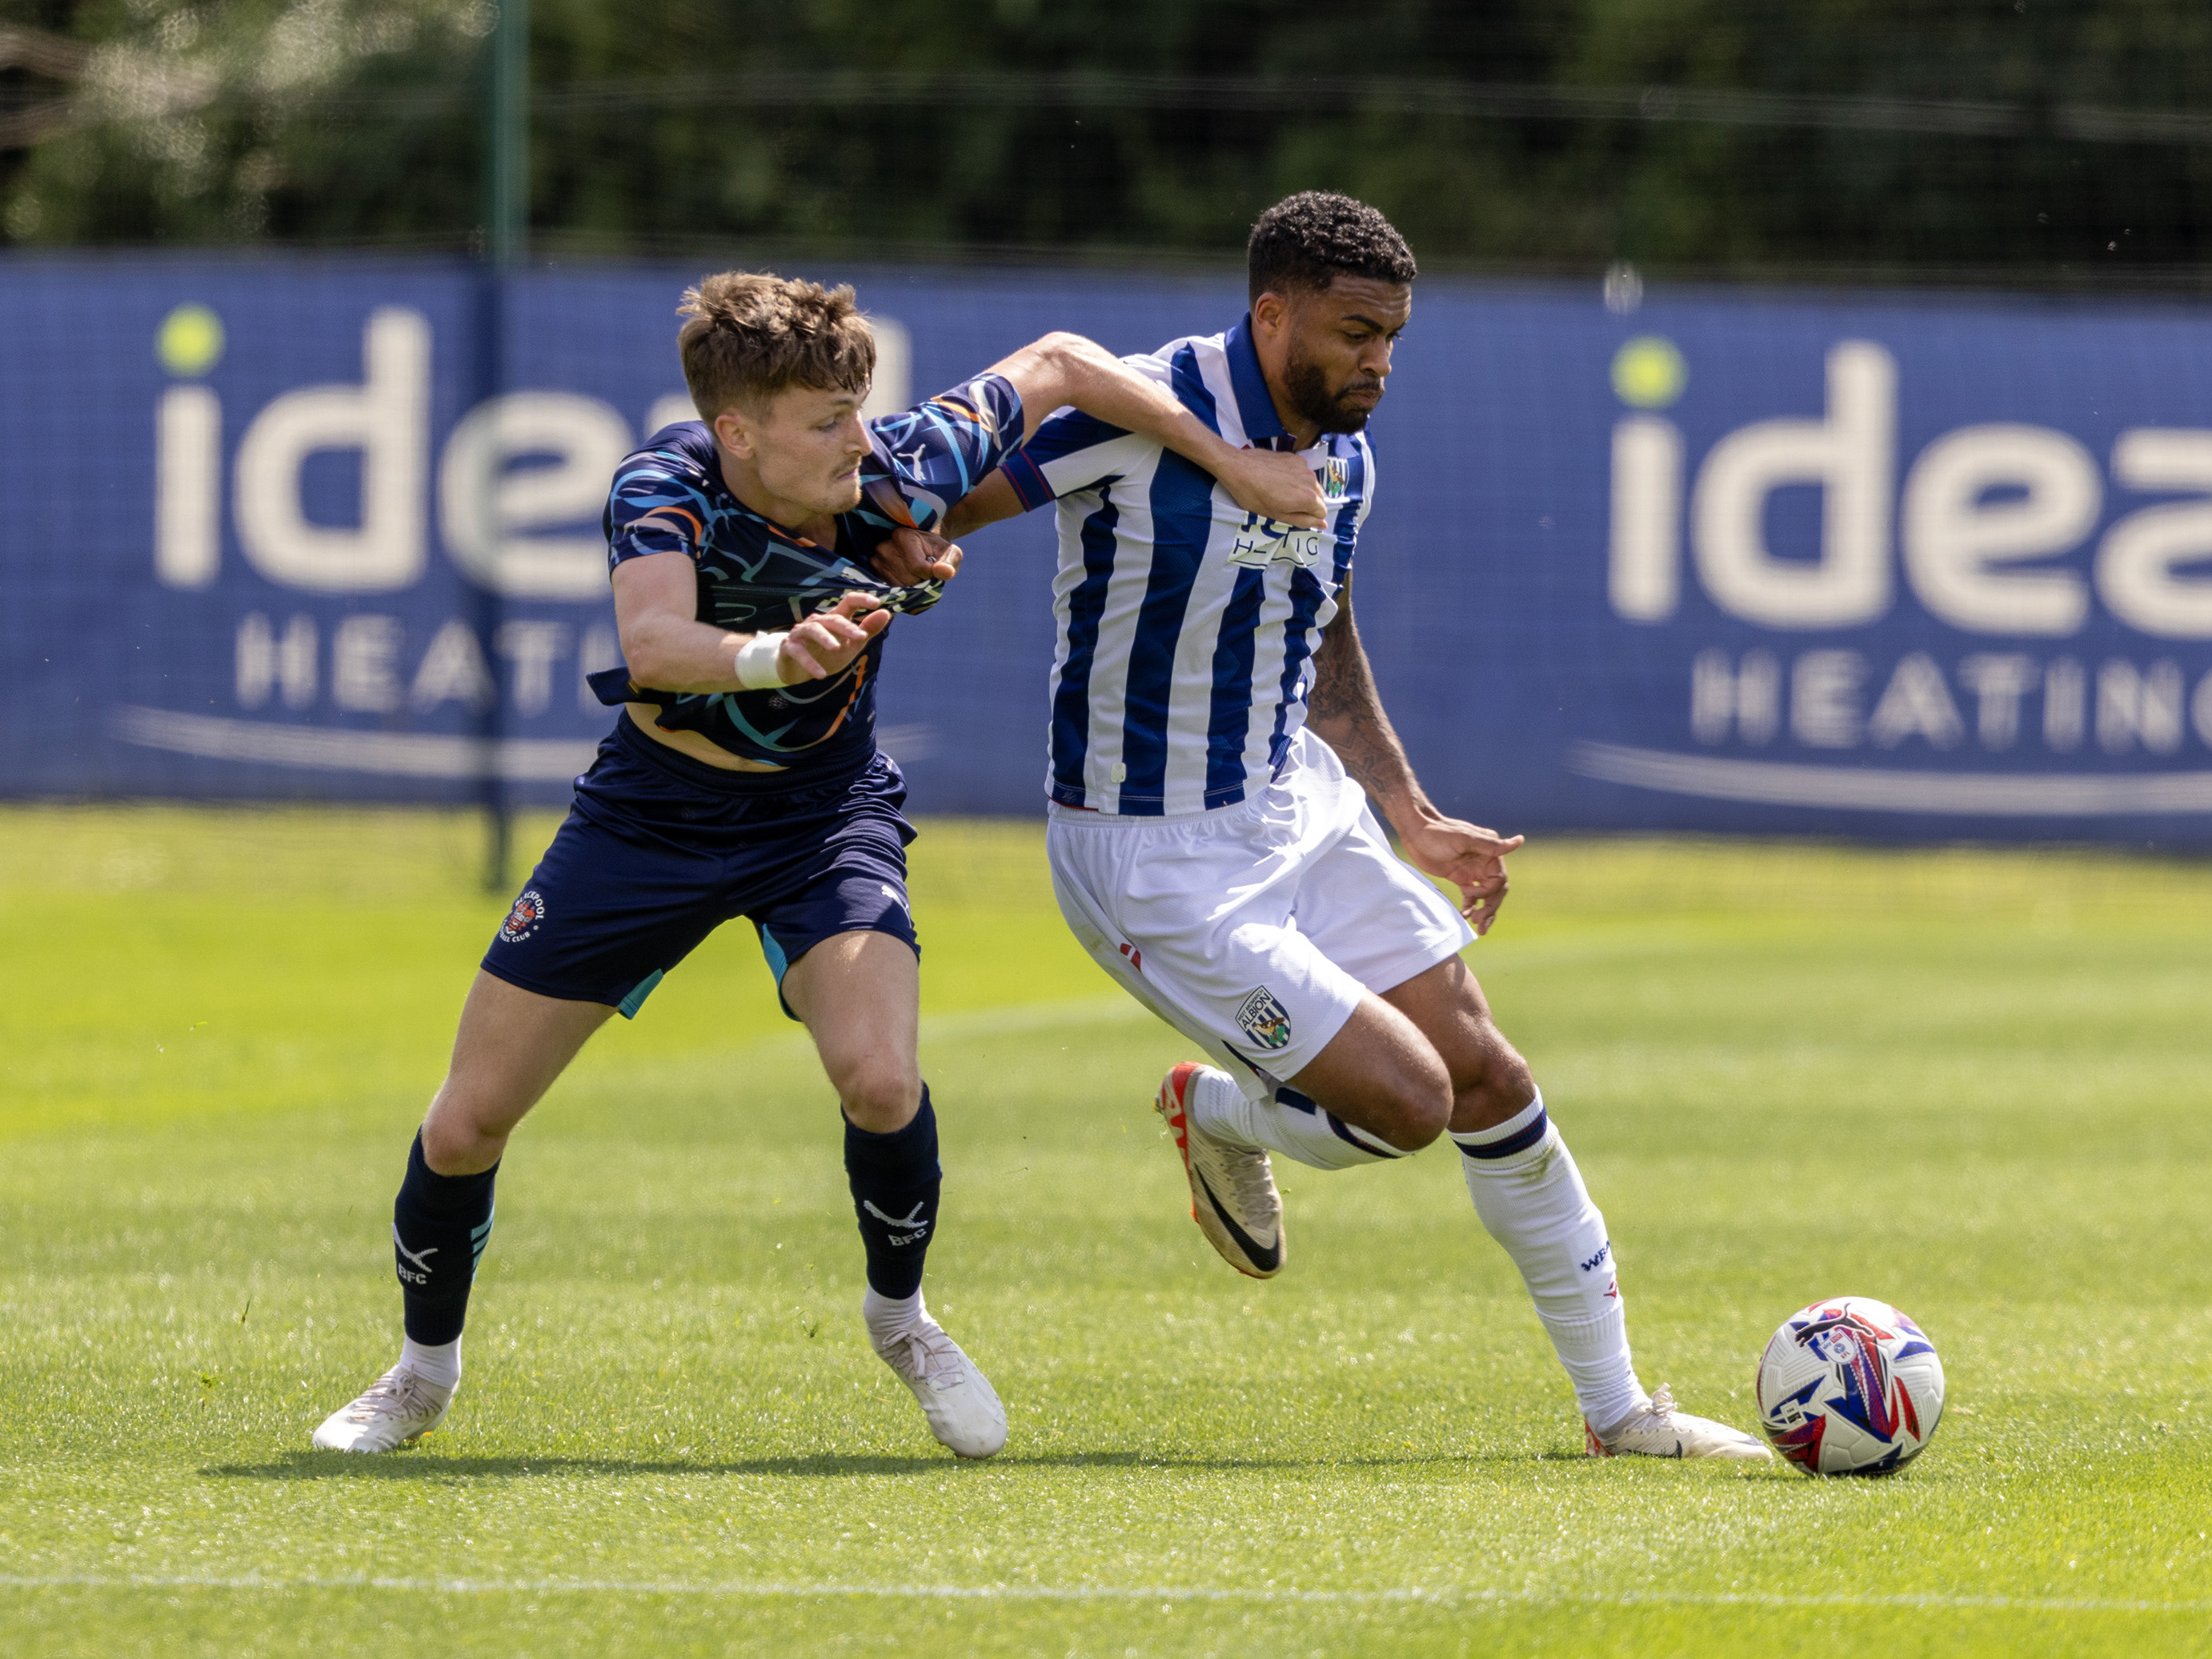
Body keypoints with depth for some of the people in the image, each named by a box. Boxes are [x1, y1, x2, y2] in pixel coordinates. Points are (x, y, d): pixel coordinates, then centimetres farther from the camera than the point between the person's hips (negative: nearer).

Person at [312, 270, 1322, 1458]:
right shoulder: (666, 488, -29)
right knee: (466, 1122, 0)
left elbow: (1057, 363, -5)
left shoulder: (900, 474, -22)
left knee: (878, 1079, -26)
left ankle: (900, 1316, 5)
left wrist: (1228, 462, -4)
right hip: (652, 812, 0)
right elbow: (653, 644, -49)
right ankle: (425, 1369, 28)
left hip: (824, 811, 0)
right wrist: (776, 658, -68)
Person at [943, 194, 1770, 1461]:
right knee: (1405, 1098, -13)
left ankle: (1616, 1406, 17)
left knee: (1485, 1073, 4)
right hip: (1157, 864, -7)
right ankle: (1218, 1117, 21)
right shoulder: (1141, 416, -21)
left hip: (1300, 810, 7)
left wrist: (1415, 823, 17)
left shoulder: (1346, 462, 3)